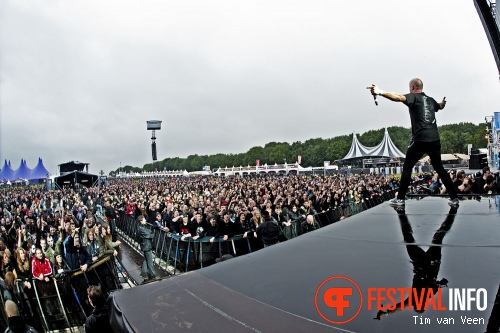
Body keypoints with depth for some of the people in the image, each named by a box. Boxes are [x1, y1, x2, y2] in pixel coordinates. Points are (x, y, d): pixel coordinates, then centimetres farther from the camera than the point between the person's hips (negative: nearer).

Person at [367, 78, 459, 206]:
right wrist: (443, 102, 67)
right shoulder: (430, 100, 19)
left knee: (407, 167, 4)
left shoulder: (413, 97, 0)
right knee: (439, 168, 17)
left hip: (420, 139, -6)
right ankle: (454, 197, 16)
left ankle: (400, 198, 2)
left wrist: (380, 92, -37)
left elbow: (399, 97, -23)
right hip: (435, 139, 6)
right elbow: (440, 106, 43)